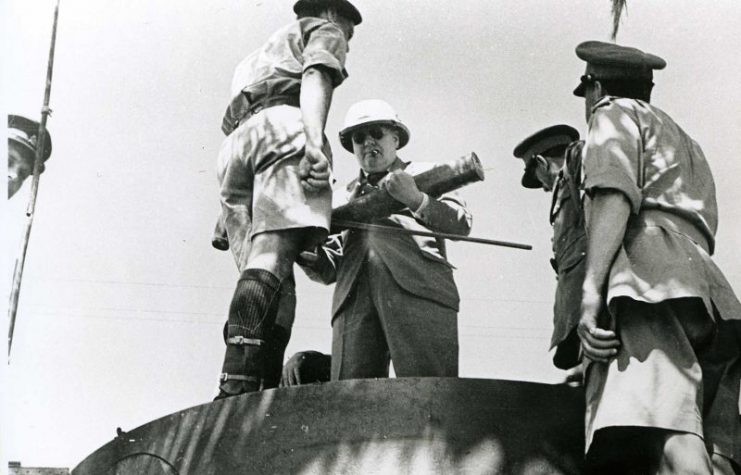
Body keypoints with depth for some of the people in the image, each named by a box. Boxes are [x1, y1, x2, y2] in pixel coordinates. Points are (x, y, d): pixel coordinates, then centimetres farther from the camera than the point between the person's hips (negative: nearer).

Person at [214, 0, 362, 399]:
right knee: (273, 252, -24)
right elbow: (314, 77, -1)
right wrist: (315, 140, -19)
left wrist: (226, 217, 26)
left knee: (266, 275, -5)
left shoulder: (258, 56, 44)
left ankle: (237, 388, -24)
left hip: (234, 143, 7)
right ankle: (239, 385, -43)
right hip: (282, 126, -7)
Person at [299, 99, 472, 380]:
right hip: (355, 299, 3)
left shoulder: (425, 174, 24)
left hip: (417, 290, -3)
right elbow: (331, 269, 25)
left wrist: (416, 200, -11)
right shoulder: (345, 197, 34)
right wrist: (305, 253, 2)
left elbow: (461, 224, 6)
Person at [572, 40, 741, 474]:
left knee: (670, 435, -27)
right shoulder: (686, 142, 39)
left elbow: (614, 194, -5)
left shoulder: (615, 113, 15)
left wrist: (591, 290, -16)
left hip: (645, 275, -8)